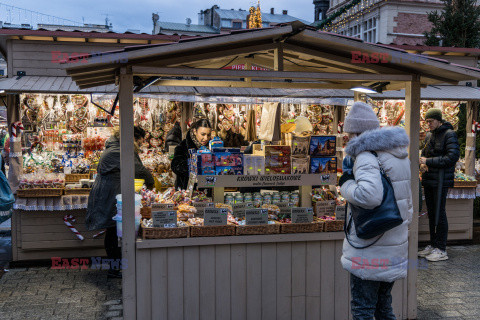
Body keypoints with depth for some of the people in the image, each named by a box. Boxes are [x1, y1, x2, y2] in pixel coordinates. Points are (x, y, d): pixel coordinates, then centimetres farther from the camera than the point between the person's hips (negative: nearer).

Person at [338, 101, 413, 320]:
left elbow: (370, 195, -33)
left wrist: (346, 185, -14)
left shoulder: (366, 156, -16)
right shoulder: (401, 155, 10)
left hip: (369, 249, -8)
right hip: (395, 245, 9)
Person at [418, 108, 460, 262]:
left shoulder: (449, 134, -9)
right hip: (428, 180, 8)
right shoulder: (429, 136, 14)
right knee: (431, 213, 12)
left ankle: (441, 250, 3)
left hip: (441, 181, -7)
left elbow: (453, 157, -18)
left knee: (440, 213, -5)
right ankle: (433, 245, 22)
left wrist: (429, 162, -18)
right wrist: (422, 164, -1)